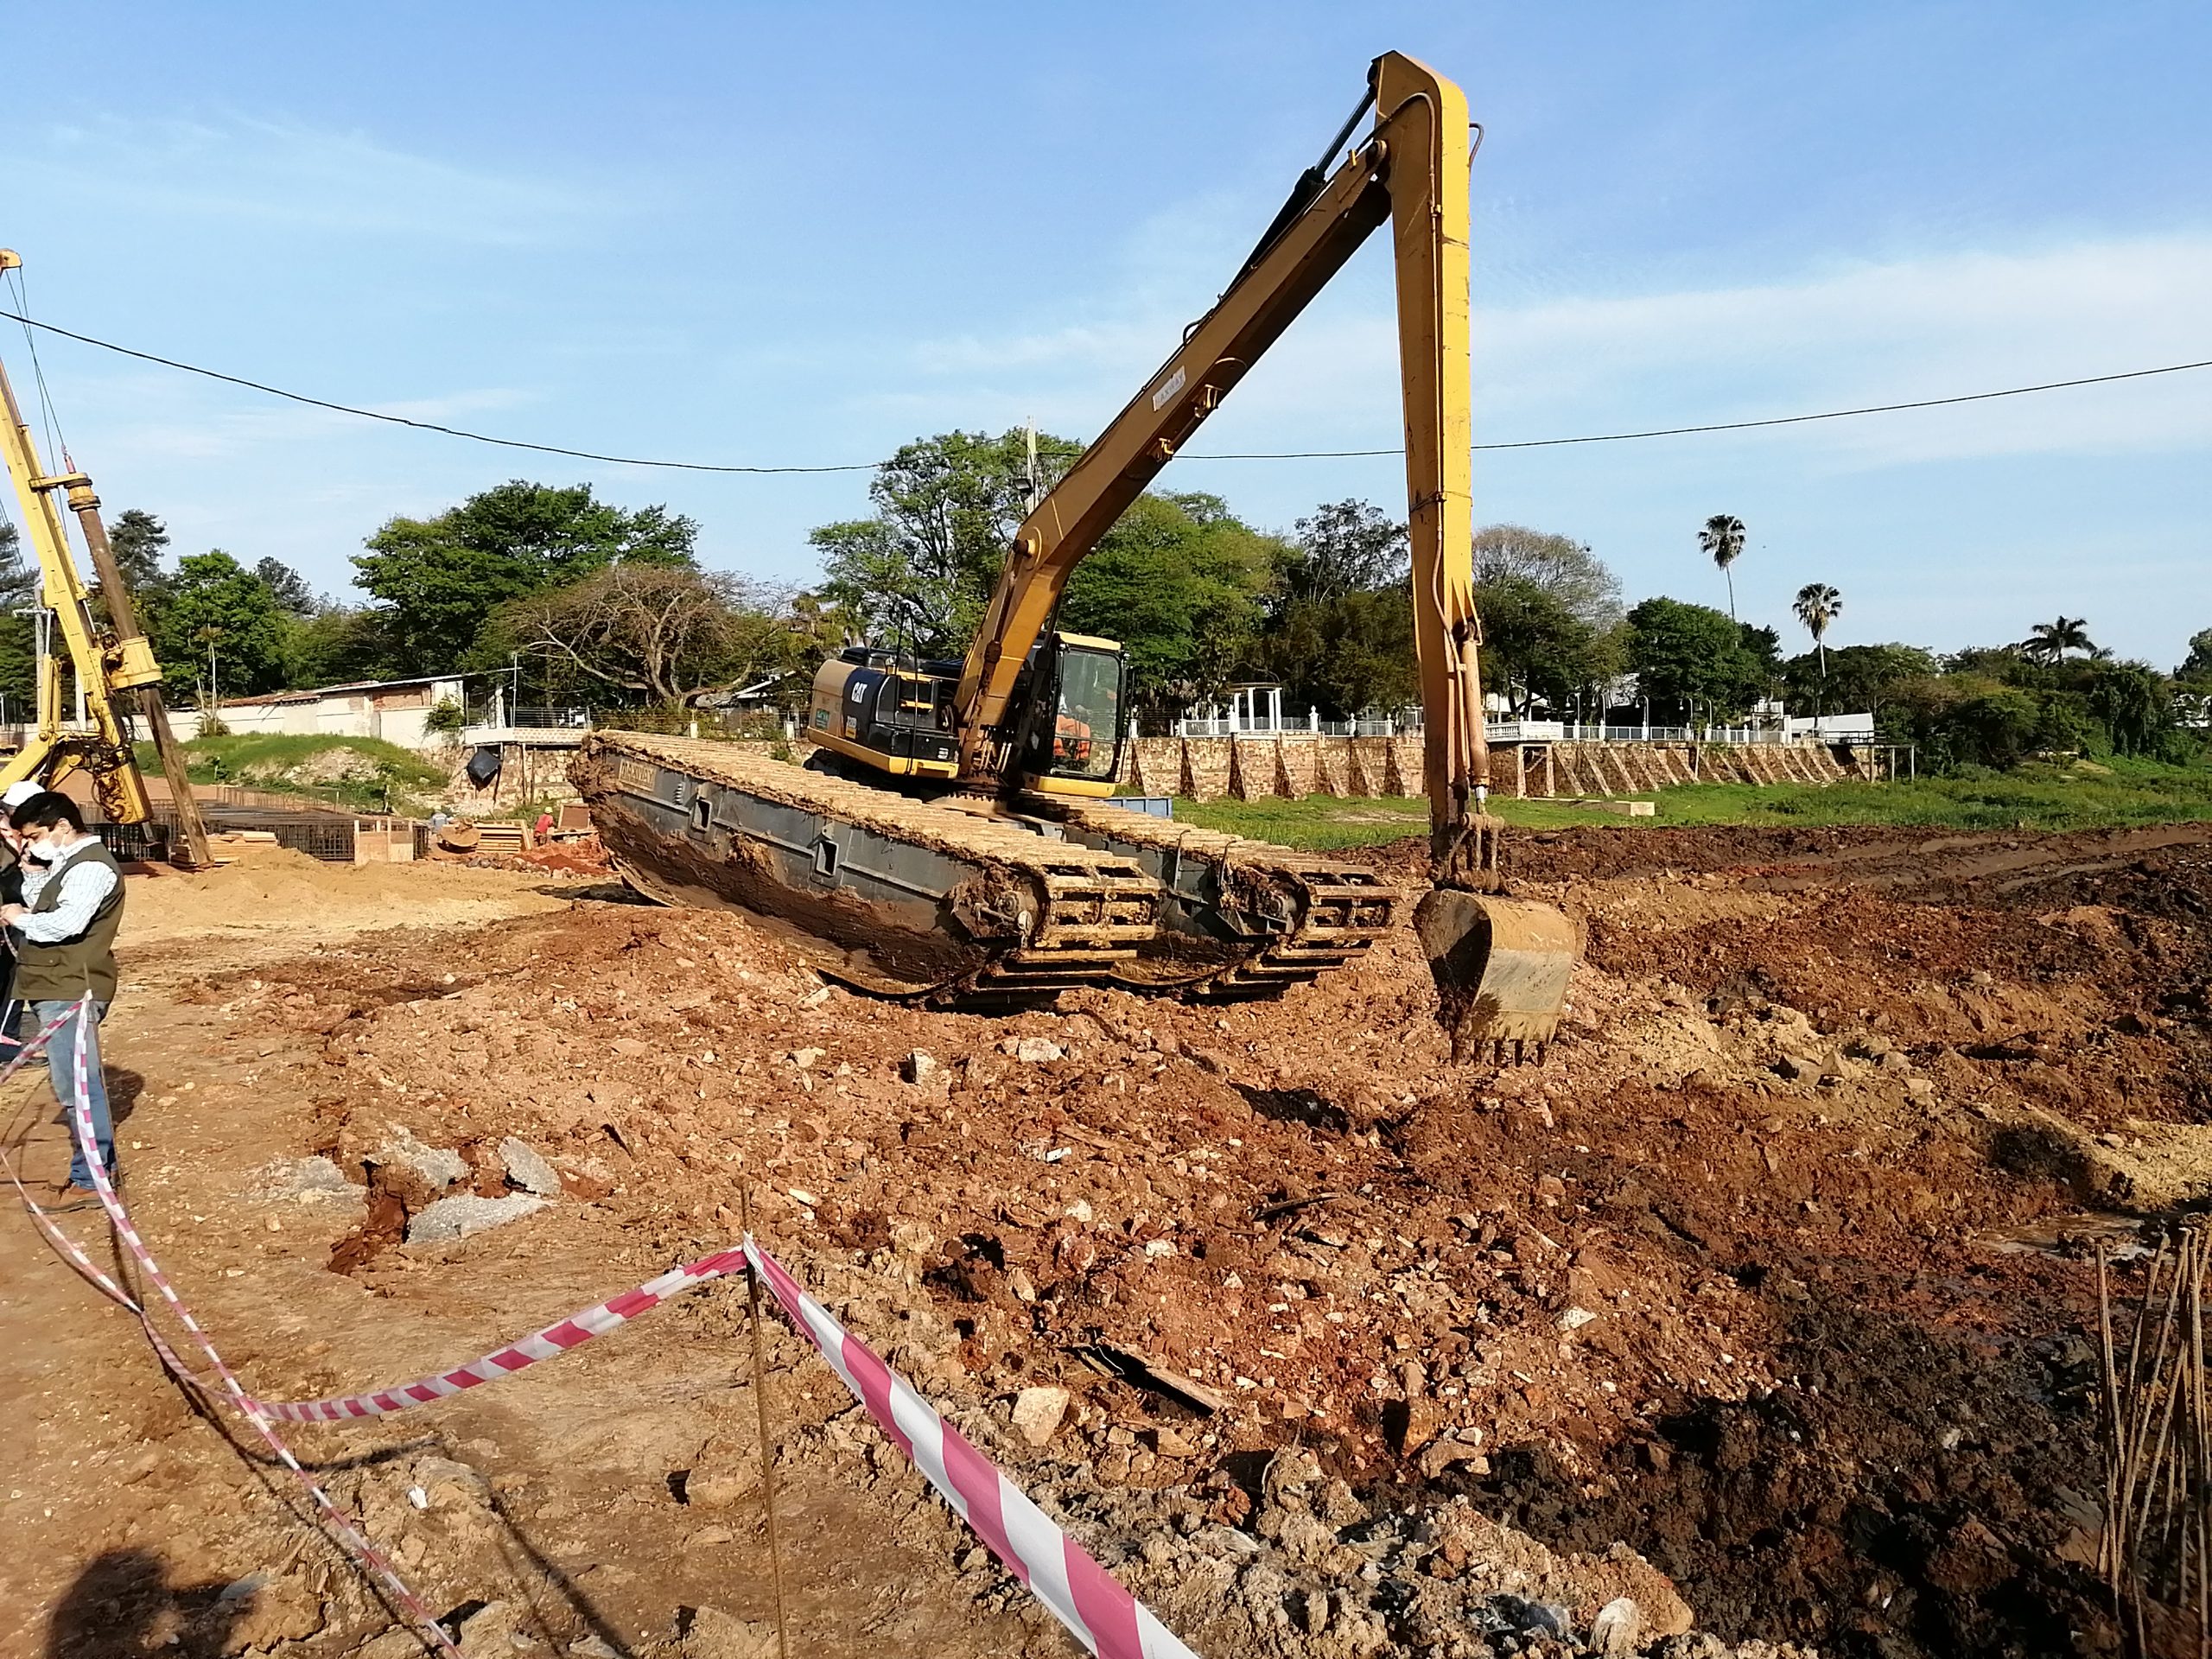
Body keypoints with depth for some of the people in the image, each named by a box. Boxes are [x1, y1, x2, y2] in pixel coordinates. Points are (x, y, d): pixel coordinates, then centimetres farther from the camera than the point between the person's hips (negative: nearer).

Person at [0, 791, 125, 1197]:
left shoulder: (91, 867, -15)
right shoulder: (68, 863, 19)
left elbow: (66, 922, -27)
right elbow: (44, 911, 18)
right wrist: (33, 872, 6)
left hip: (69, 992, -11)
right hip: (57, 990, 11)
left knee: (76, 1083, -7)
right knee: (77, 1082, 16)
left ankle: (90, 1174, -3)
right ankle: (101, 1161, 24)